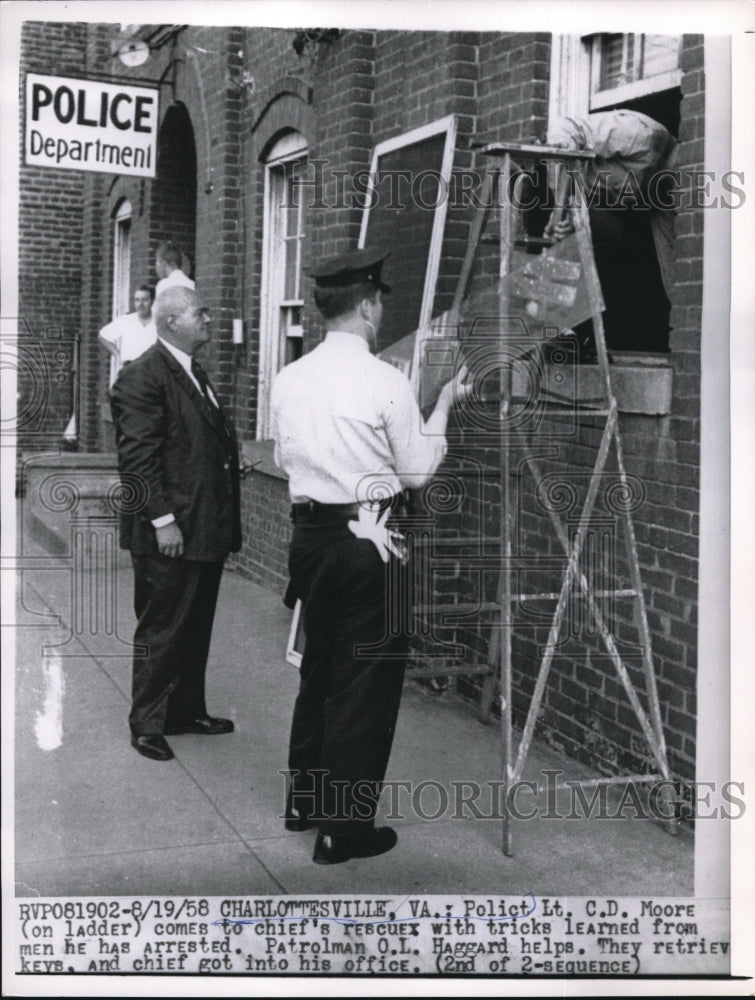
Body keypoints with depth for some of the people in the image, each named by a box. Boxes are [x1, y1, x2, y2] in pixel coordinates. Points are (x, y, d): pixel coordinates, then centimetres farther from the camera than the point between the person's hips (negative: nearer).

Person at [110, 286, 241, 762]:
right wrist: (162, 520, -22)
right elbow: (137, 458, -19)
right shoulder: (143, 377, -14)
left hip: (208, 528, 9)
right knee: (162, 629, 3)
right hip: (171, 534, -9)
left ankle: (188, 710, 31)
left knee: (196, 628, 17)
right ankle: (147, 723, 17)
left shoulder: (196, 374, 16)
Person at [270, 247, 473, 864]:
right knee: (366, 680, 3)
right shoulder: (385, 381, -13)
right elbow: (417, 471, -5)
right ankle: (344, 829, 10)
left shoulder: (289, 379, 3)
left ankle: (305, 802, 33)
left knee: (319, 667, 20)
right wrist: (443, 407, 6)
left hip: (310, 533, 6)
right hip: (368, 540, -6)